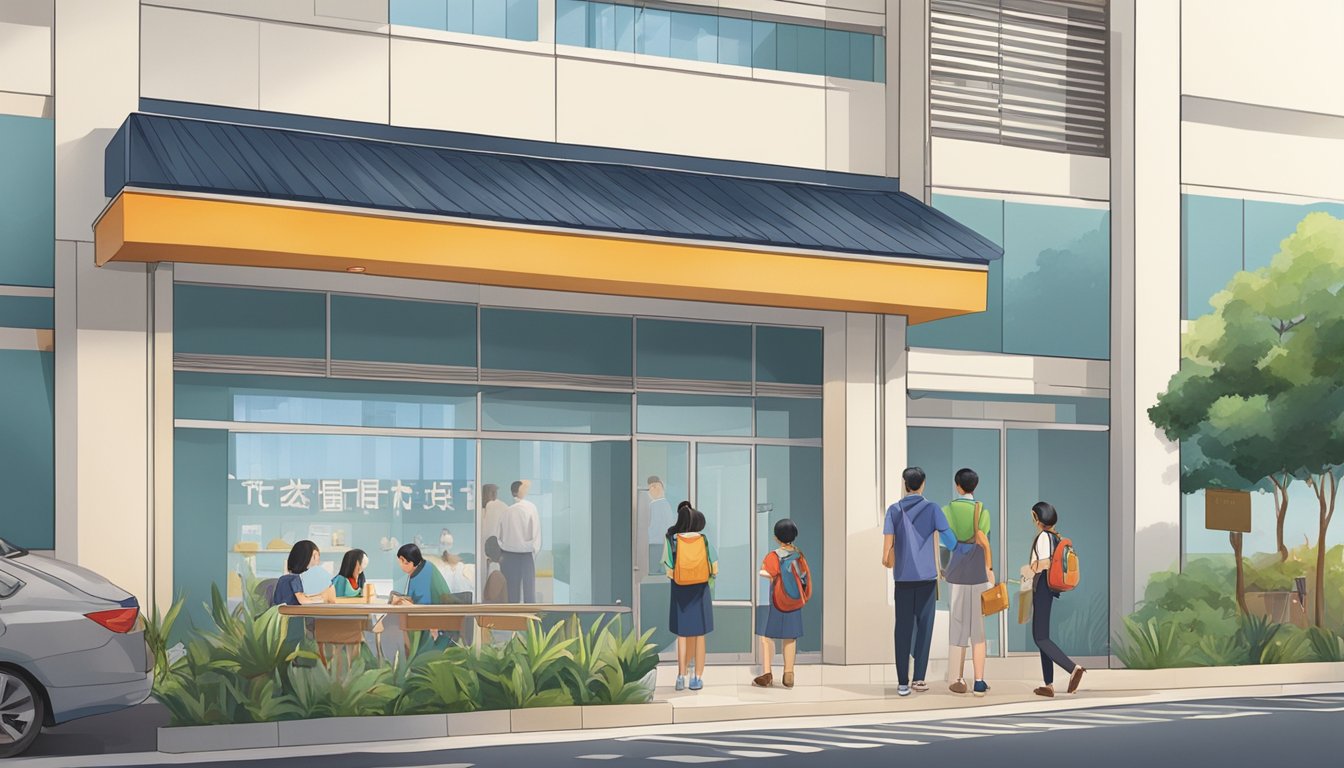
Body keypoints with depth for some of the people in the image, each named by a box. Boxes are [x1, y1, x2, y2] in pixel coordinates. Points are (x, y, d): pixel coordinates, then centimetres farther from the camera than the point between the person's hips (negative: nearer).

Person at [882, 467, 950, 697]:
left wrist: (887, 562, 15)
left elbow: (888, 543, -3)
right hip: (927, 576, -1)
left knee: (903, 628, 2)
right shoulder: (931, 508, -1)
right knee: (924, 627, 6)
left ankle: (903, 682, -1)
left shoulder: (895, 510, 2)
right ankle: (919, 679, 3)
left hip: (903, 577, 1)